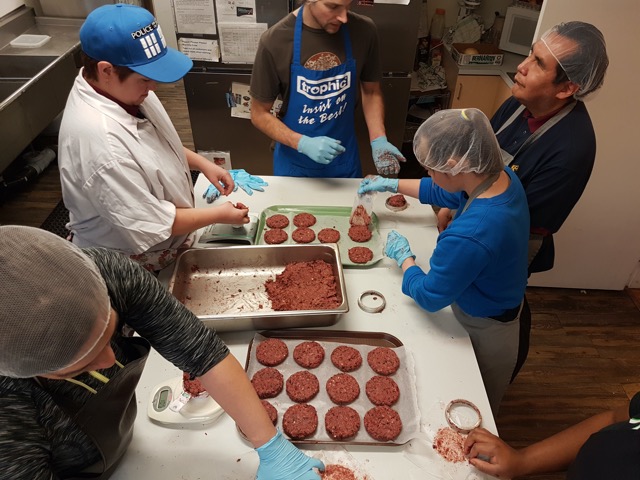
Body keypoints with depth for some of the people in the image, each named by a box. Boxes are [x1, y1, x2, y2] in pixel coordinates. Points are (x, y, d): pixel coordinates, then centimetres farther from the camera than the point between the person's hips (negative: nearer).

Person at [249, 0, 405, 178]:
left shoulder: (363, 31, -12)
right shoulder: (275, 40, -18)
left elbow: (371, 92, 3)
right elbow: (259, 114, -10)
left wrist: (378, 140, -13)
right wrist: (304, 143, -24)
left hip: (345, 161, 2)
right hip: (294, 165, -2)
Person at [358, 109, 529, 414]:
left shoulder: (469, 235, -44)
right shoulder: (503, 177, -17)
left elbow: (429, 297, -26)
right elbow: (445, 193, 6)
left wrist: (403, 256, -9)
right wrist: (392, 184, 10)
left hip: (484, 334, -8)